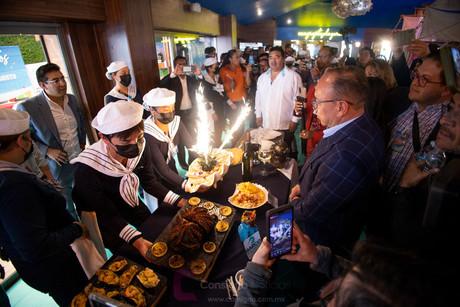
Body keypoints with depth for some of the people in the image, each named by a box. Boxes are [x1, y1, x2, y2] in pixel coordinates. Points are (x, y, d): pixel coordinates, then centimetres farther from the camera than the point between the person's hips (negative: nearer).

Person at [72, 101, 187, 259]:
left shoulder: (140, 150, -24)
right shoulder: (86, 170, -37)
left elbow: (150, 183, -9)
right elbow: (107, 214, -28)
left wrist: (181, 202, -20)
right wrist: (137, 241, -38)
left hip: (131, 203, 5)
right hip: (103, 217, -4)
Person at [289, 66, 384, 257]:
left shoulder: (346, 159, -43)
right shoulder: (363, 125, -11)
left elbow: (311, 212, -29)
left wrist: (295, 201, -8)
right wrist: (303, 185, -1)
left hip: (328, 242, -7)